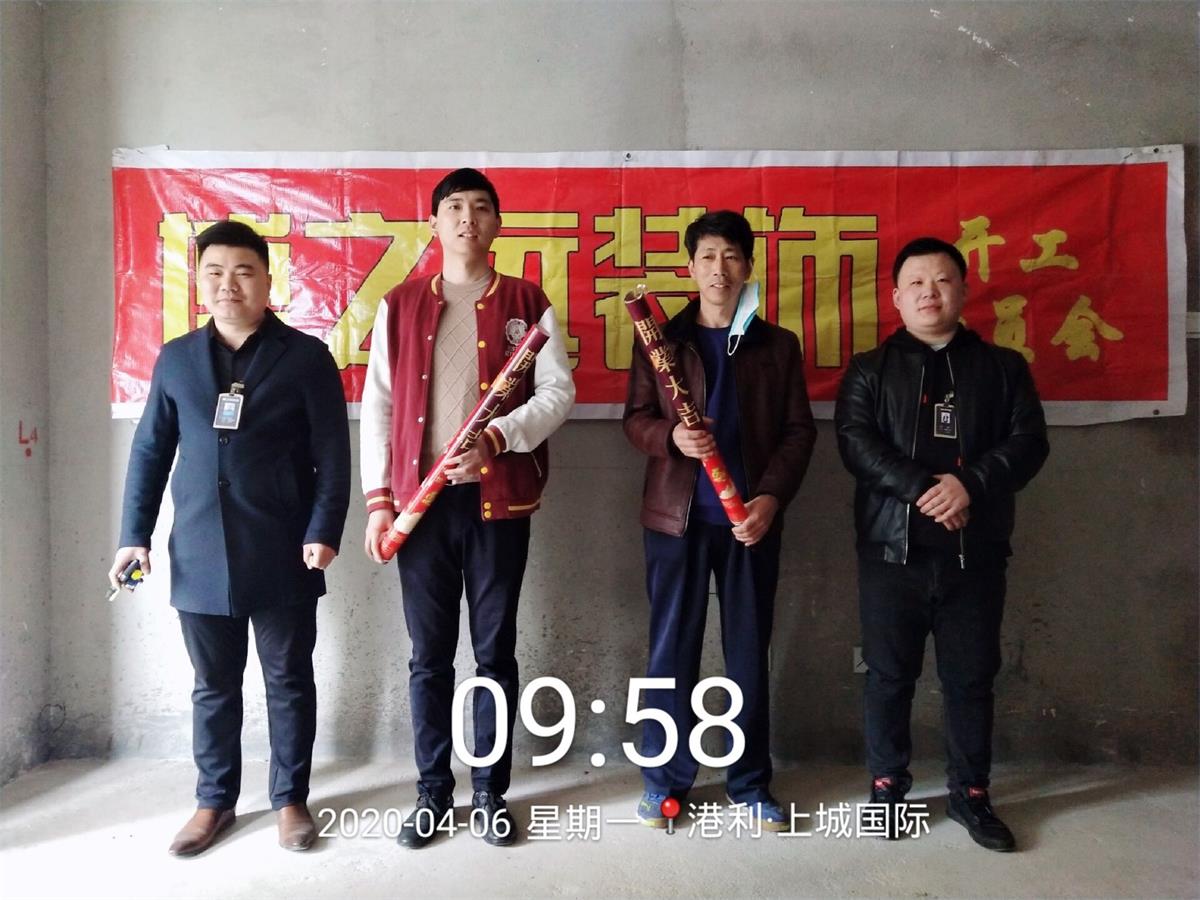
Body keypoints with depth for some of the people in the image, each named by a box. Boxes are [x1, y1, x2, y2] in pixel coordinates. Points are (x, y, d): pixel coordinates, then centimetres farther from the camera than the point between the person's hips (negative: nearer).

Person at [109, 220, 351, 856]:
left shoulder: (307, 357, -2)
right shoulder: (175, 359, 9)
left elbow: (332, 456, -5)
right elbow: (150, 451, 12)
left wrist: (323, 531, -13)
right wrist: (134, 534, 5)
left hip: (281, 555, -3)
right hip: (198, 555, 3)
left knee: (288, 681, 10)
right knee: (213, 685, 15)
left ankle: (290, 799, 26)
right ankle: (214, 800, 32)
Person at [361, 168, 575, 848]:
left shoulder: (527, 302, 5)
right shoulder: (400, 306, 10)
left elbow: (558, 392, -3)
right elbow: (379, 405, 7)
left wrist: (496, 439, -19)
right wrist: (379, 498, 0)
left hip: (499, 498, -1)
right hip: (421, 499, 2)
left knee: (496, 651, 7)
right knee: (430, 655, 9)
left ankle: (491, 792, 23)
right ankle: (433, 792, 25)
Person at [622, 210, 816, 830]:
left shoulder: (778, 345, 8)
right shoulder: (659, 339, 6)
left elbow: (799, 430, 4)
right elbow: (635, 419, 4)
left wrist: (772, 497, -10)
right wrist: (671, 437, -18)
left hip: (751, 518, 1)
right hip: (676, 516, -1)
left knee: (749, 652, 9)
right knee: (671, 651, 6)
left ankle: (750, 782, 25)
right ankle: (666, 779, 22)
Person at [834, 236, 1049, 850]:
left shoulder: (1003, 367, 10)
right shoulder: (869, 370, 6)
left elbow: (1028, 442, 0)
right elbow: (855, 441, -7)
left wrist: (970, 484, -18)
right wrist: (922, 489, -20)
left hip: (976, 551, 1)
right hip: (892, 549, -1)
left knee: (972, 677, 11)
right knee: (889, 675, 7)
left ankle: (969, 793, 27)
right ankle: (887, 786, 24)